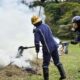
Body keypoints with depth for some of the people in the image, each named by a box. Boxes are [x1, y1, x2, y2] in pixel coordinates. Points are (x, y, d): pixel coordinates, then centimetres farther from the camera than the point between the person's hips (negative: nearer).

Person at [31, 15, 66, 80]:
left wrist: (37, 49, -1)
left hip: (47, 48, -6)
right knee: (57, 61, 19)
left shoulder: (37, 30, -13)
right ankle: (63, 75, 21)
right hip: (54, 45, 6)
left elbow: (37, 41, -17)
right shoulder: (46, 25, 6)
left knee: (45, 64, 7)